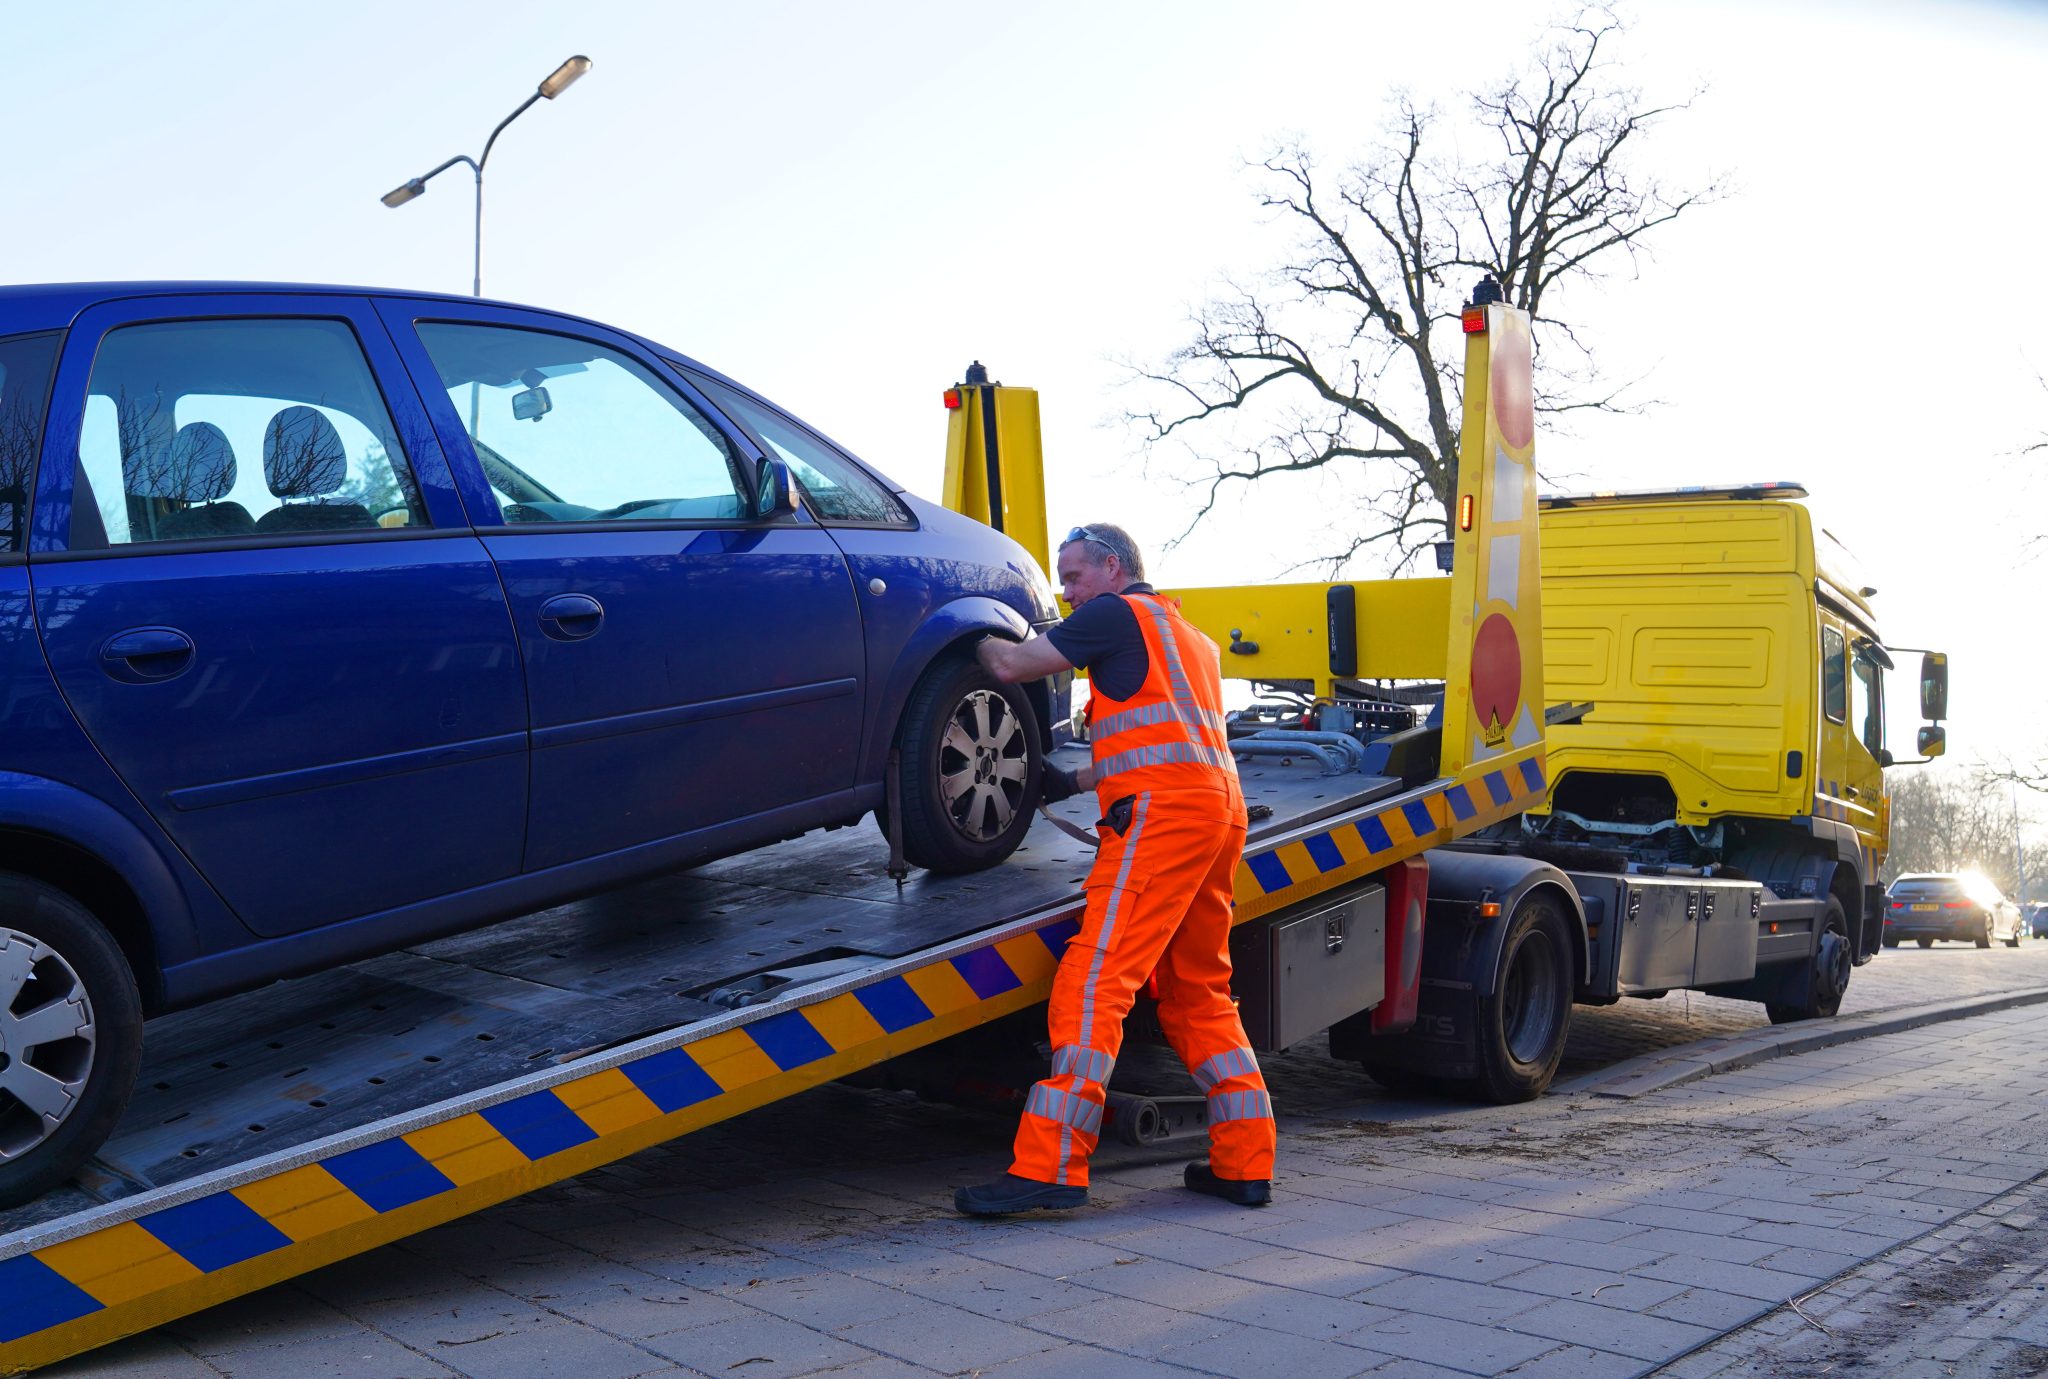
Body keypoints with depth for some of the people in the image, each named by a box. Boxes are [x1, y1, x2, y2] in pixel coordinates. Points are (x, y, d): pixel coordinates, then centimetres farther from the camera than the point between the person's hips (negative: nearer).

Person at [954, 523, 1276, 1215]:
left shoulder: (1118, 613, 4)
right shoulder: (1189, 636, 30)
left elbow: (1010, 666, 0)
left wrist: (977, 638, 20)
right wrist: (1074, 782, 32)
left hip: (1162, 810, -9)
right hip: (1218, 804, 10)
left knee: (1094, 981, -14)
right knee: (1199, 994, 14)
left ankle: (1050, 1166, -19)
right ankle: (1243, 1163, 13)